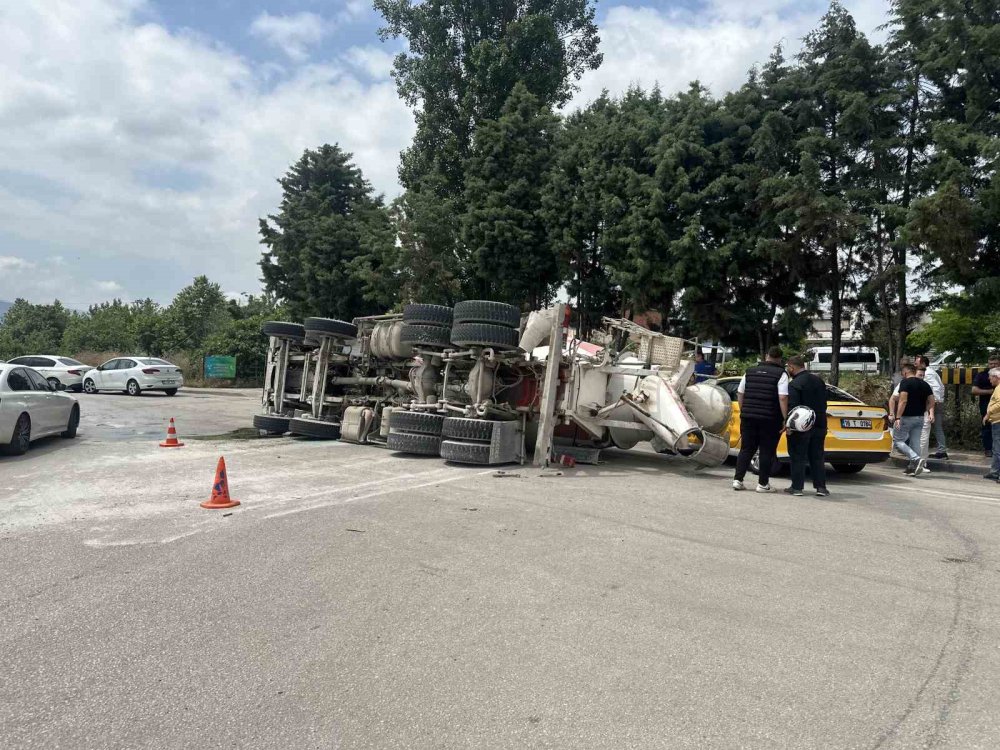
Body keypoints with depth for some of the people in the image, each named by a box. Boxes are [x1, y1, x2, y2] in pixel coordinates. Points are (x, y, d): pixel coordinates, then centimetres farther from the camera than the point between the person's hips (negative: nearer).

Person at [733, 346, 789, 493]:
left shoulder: (750, 371, 10)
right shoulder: (781, 374, -5)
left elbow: (740, 394, 12)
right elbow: (783, 398, -14)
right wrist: (785, 419, -11)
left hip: (748, 417, 4)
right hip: (770, 419, -4)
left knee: (746, 449, 11)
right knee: (767, 452, 5)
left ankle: (738, 480, 6)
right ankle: (763, 484, 8)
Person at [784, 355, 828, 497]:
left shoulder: (794, 384, -15)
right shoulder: (819, 381, 11)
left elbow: (792, 406, -22)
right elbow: (823, 404, 17)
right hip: (819, 426, 7)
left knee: (798, 457, 1)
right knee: (817, 457, 12)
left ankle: (797, 487, 4)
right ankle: (821, 487, 11)